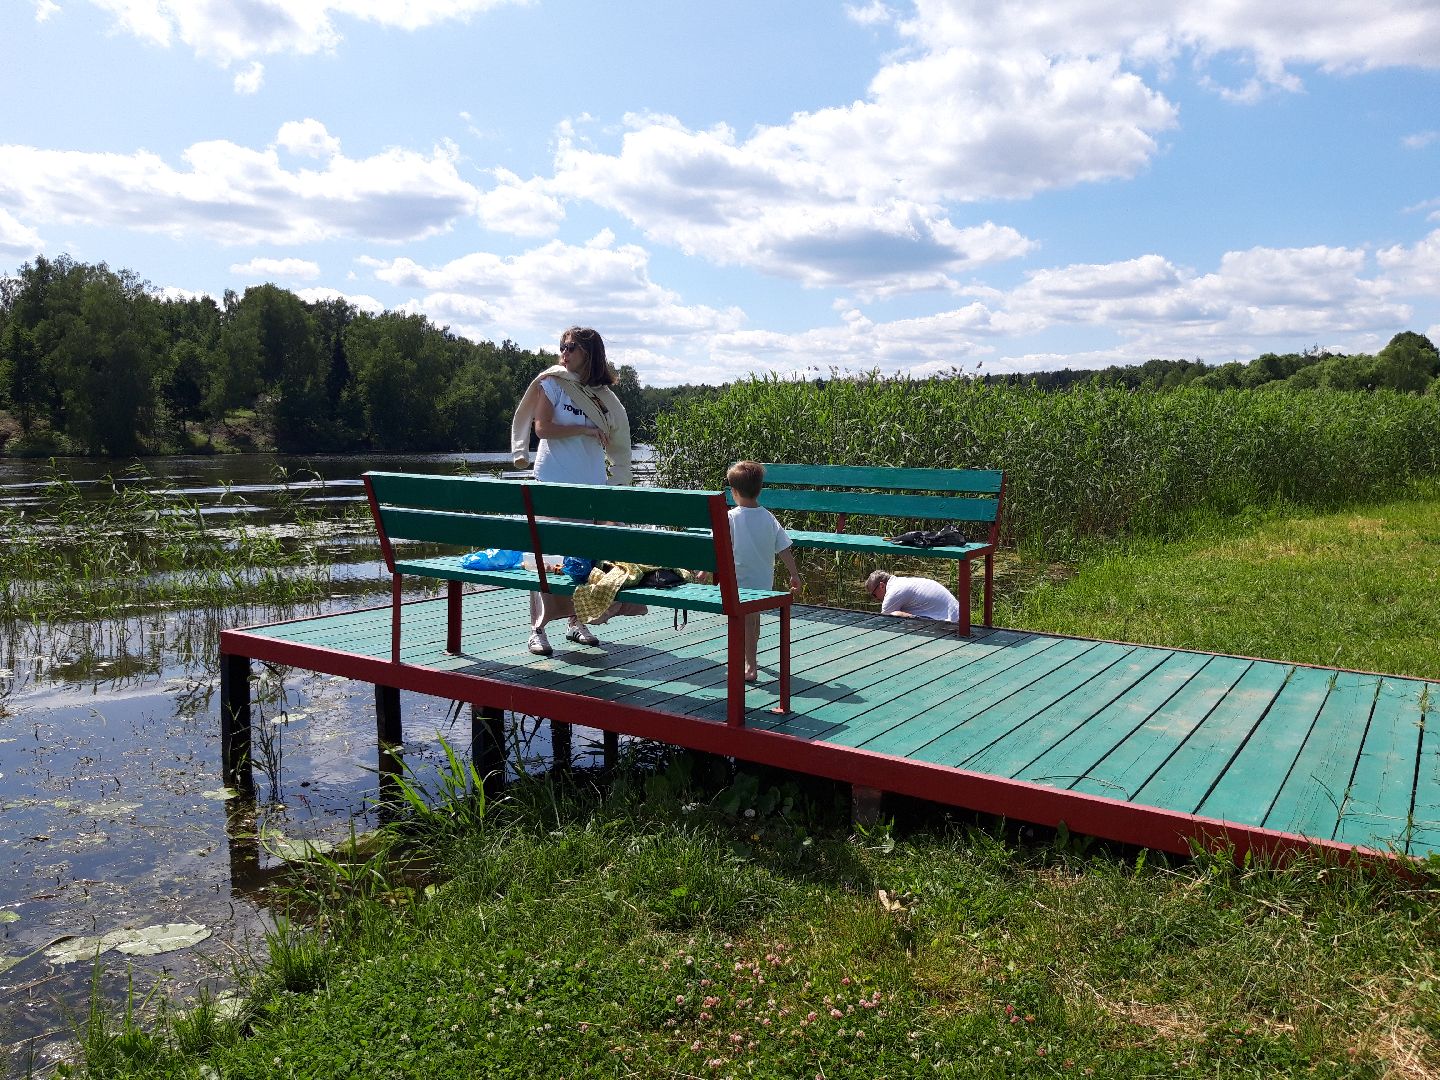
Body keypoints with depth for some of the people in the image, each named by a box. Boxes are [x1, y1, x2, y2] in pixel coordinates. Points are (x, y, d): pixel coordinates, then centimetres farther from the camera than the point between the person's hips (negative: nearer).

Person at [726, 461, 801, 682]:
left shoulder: (731, 517, -14)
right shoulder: (769, 518, -3)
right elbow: (784, 550, 0)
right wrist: (795, 575, 9)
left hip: (740, 580, -5)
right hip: (764, 580, 5)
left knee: (746, 621, 3)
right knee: (754, 618, 21)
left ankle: (750, 668, 6)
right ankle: (751, 660, 39)